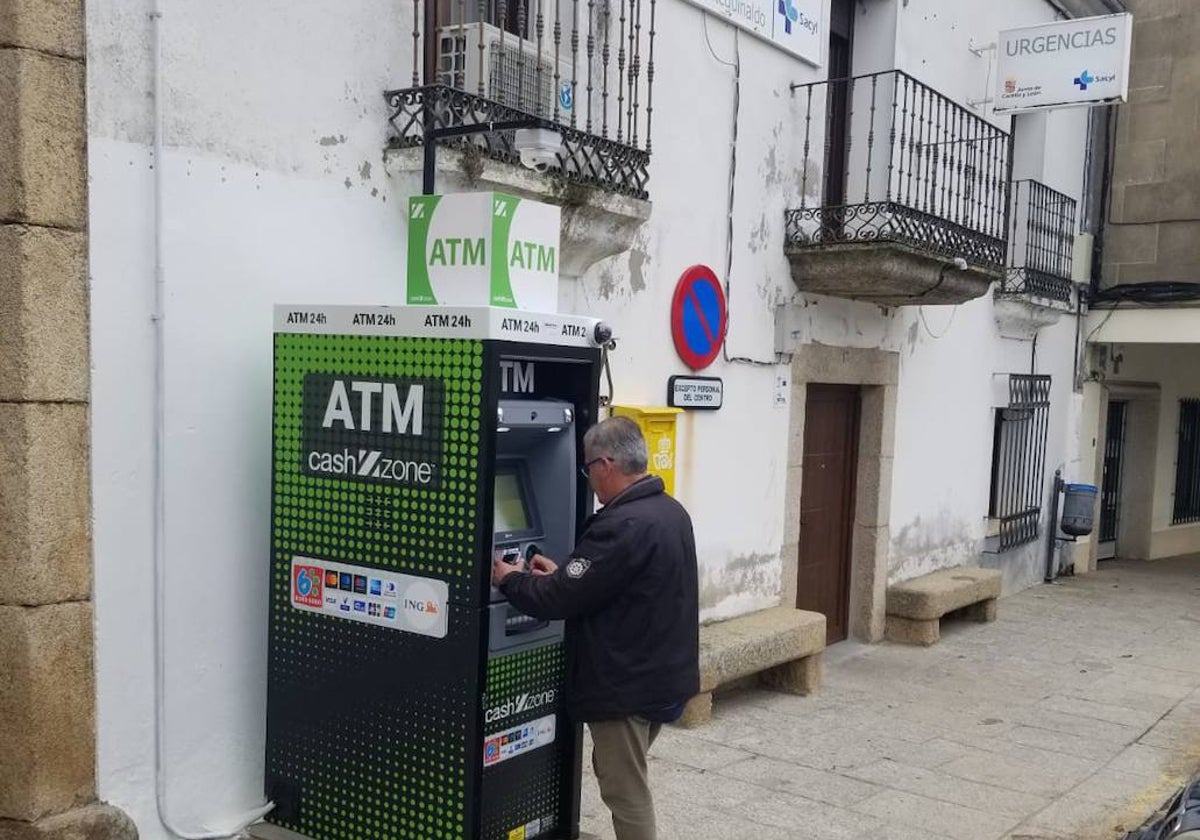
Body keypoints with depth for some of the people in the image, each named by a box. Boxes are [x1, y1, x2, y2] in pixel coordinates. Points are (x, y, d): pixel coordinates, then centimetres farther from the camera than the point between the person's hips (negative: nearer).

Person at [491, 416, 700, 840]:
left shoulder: (622, 526, -26)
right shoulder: (671, 511, 6)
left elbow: (560, 600, -21)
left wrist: (511, 580, -4)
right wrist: (562, 574, 15)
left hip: (626, 685, -10)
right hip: (663, 676, 10)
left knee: (625, 790, 4)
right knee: (624, 779, 23)